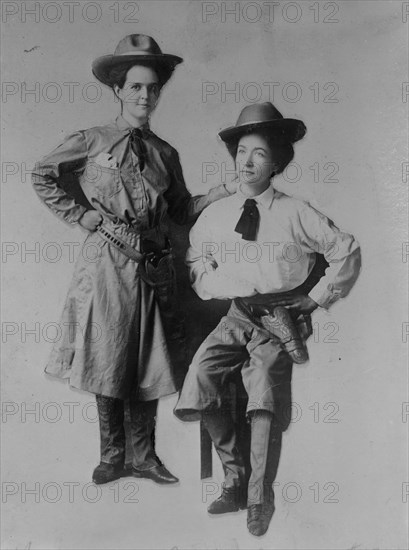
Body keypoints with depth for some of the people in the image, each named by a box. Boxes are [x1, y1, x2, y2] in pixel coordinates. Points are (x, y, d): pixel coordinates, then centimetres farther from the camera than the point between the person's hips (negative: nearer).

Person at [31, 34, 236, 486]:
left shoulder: (166, 153, 12)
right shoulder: (90, 143, 2)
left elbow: (181, 211, 12)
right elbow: (42, 177, 10)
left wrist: (223, 191, -1)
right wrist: (80, 214, 1)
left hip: (153, 267, 3)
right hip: (107, 263, -3)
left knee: (149, 363, 7)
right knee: (108, 361, 3)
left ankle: (144, 456, 23)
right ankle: (112, 456, 21)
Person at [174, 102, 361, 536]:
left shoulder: (295, 214, -4)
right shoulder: (214, 215, 6)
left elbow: (347, 252, 3)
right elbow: (195, 261, 24)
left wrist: (317, 298, 2)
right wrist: (215, 286, 6)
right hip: (237, 317, 4)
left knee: (266, 399, -23)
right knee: (200, 380, -18)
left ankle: (260, 499, 0)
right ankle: (235, 479, 3)